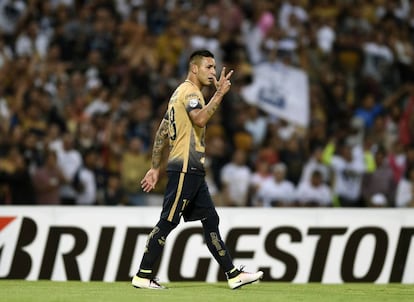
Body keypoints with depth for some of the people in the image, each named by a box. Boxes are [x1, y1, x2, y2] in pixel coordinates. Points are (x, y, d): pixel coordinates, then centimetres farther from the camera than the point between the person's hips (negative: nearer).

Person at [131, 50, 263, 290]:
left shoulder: (181, 93, 21)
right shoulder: (189, 91, -9)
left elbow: (162, 133, 21)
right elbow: (200, 118, -29)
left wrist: (155, 168, 21)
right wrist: (220, 94, -24)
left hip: (192, 171, 10)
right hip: (185, 168, -10)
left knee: (210, 220, 7)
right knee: (168, 222, -8)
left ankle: (233, 274, 7)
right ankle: (142, 276, -5)